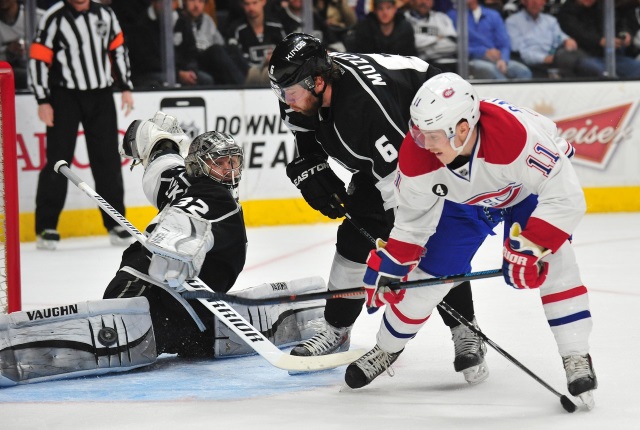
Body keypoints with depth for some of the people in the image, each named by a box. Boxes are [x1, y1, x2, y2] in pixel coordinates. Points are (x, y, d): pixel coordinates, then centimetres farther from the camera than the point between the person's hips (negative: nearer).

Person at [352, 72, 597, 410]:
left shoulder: (517, 134, -48)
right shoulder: (416, 155, -32)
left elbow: (565, 198, -41)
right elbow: (413, 217, -13)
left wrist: (528, 249, -43)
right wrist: (388, 265, -15)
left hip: (533, 182, -3)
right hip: (463, 195, 3)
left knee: (552, 260, -23)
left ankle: (577, 358, -13)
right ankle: (387, 347, 24)